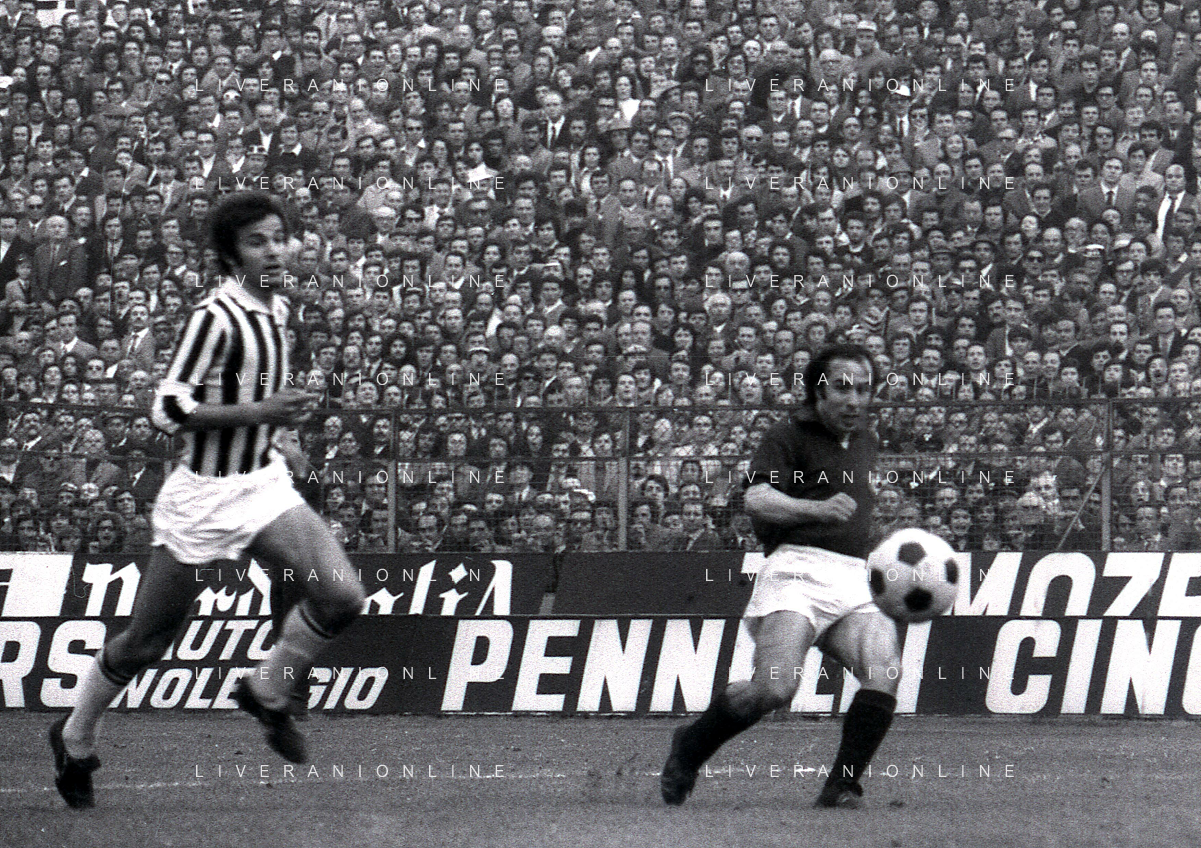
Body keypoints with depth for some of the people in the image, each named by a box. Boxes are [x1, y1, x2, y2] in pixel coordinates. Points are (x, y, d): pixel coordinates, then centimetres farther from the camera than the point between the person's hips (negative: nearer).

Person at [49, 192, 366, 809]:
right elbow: (168, 408, -24)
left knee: (341, 596, -13)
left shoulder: (278, 310, 6)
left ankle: (268, 691, 11)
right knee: (146, 642, 6)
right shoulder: (216, 316, -21)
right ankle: (75, 741, 29)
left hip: (265, 485, 7)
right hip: (205, 497, -7)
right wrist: (260, 413, -27)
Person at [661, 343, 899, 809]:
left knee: (885, 671, -22)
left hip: (853, 584, 6)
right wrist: (817, 509, -28)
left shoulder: (865, 441, 25)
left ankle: (842, 788, -18)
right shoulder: (787, 438, 2)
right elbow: (757, 499, -15)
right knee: (775, 687, -24)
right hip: (796, 570, -6)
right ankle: (690, 746, 3)